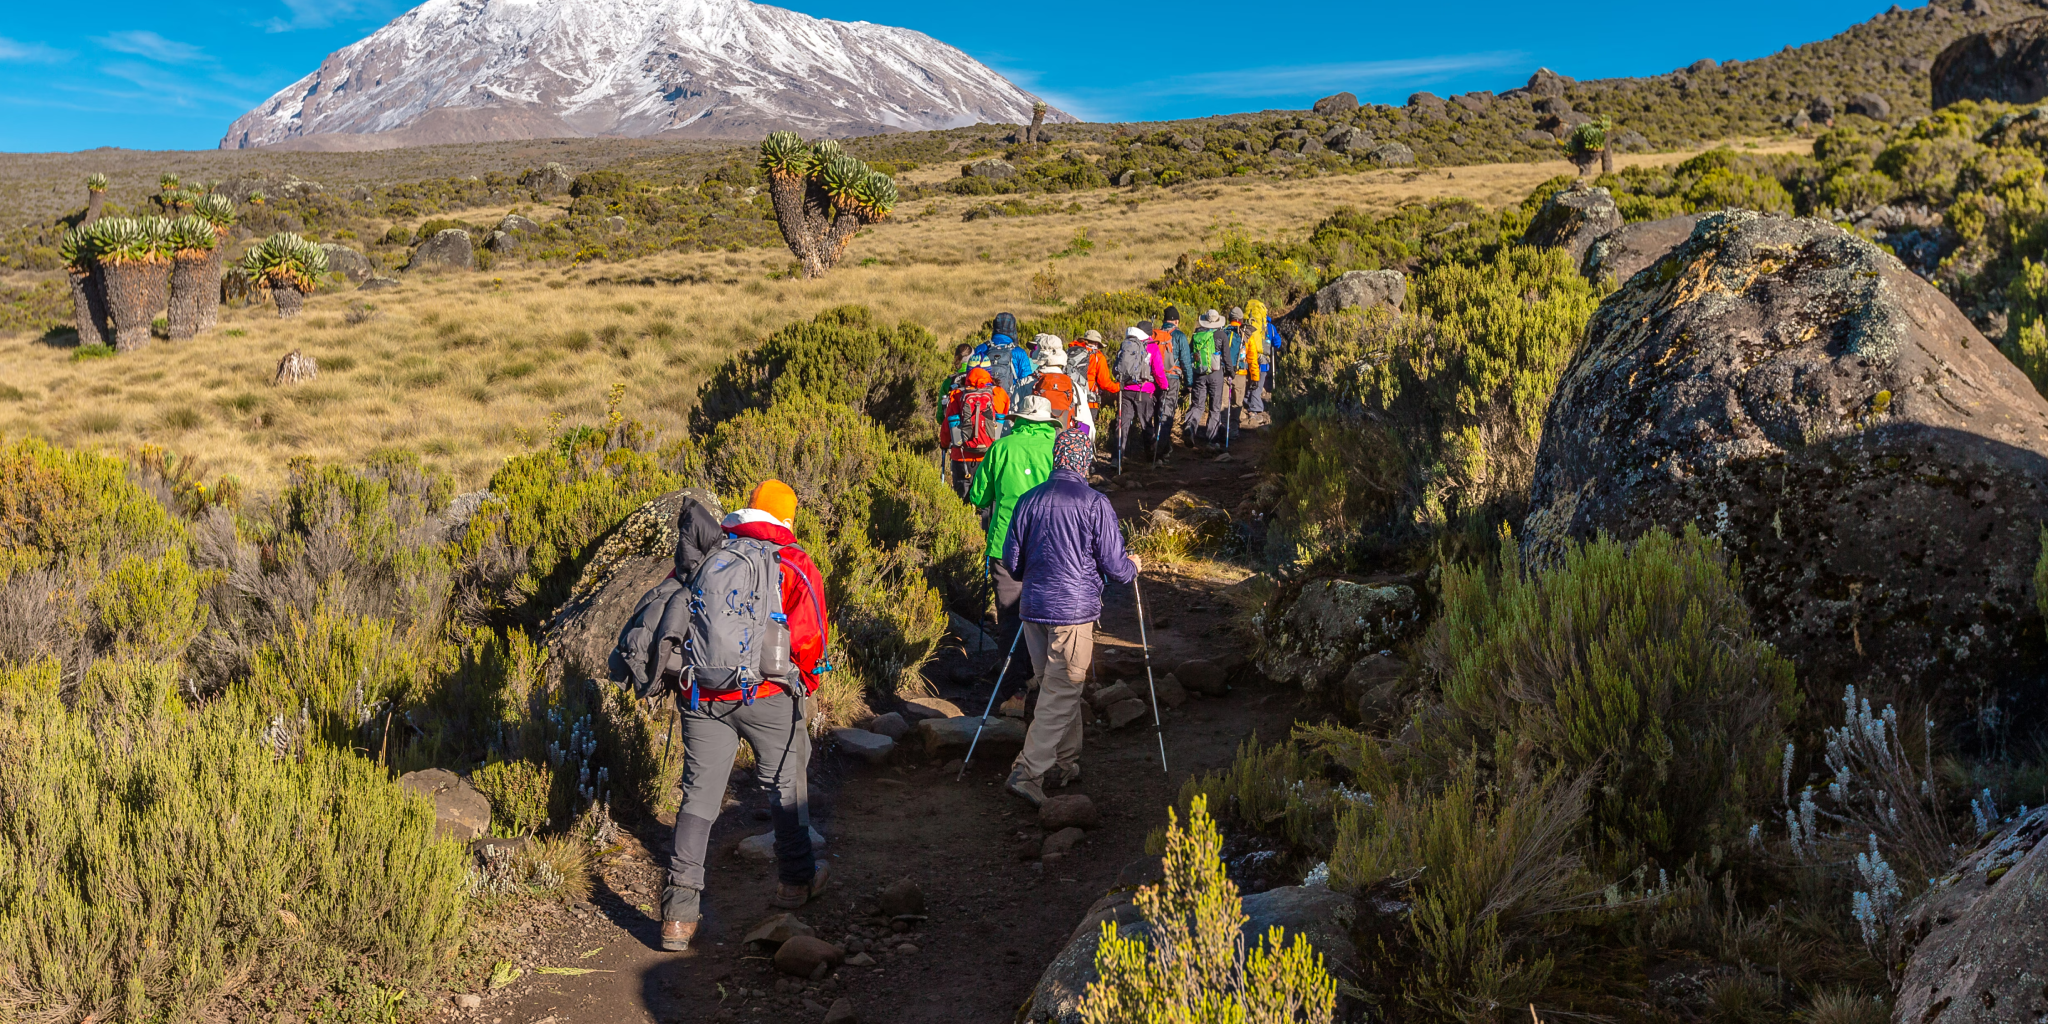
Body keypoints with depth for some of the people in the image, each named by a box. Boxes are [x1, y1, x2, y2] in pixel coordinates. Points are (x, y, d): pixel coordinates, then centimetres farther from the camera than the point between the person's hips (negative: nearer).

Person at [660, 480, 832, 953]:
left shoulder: (703, 558, 9)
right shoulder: (796, 567, -3)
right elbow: (810, 638, -9)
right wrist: (806, 686, 8)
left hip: (701, 696, 3)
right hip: (768, 695, -3)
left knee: (699, 794, 7)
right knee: (786, 783, 18)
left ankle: (679, 913, 2)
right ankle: (796, 879, 34)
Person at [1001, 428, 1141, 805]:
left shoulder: (1029, 500, 6)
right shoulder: (1095, 503, -8)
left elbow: (1011, 562, 11)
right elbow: (1113, 565, -7)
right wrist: (1133, 566, 16)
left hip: (1033, 607, 5)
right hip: (1074, 610, -5)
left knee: (1053, 687, 18)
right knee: (1062, 693, -2)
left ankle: (1065, 764, 27)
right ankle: (1028, 772, -9)